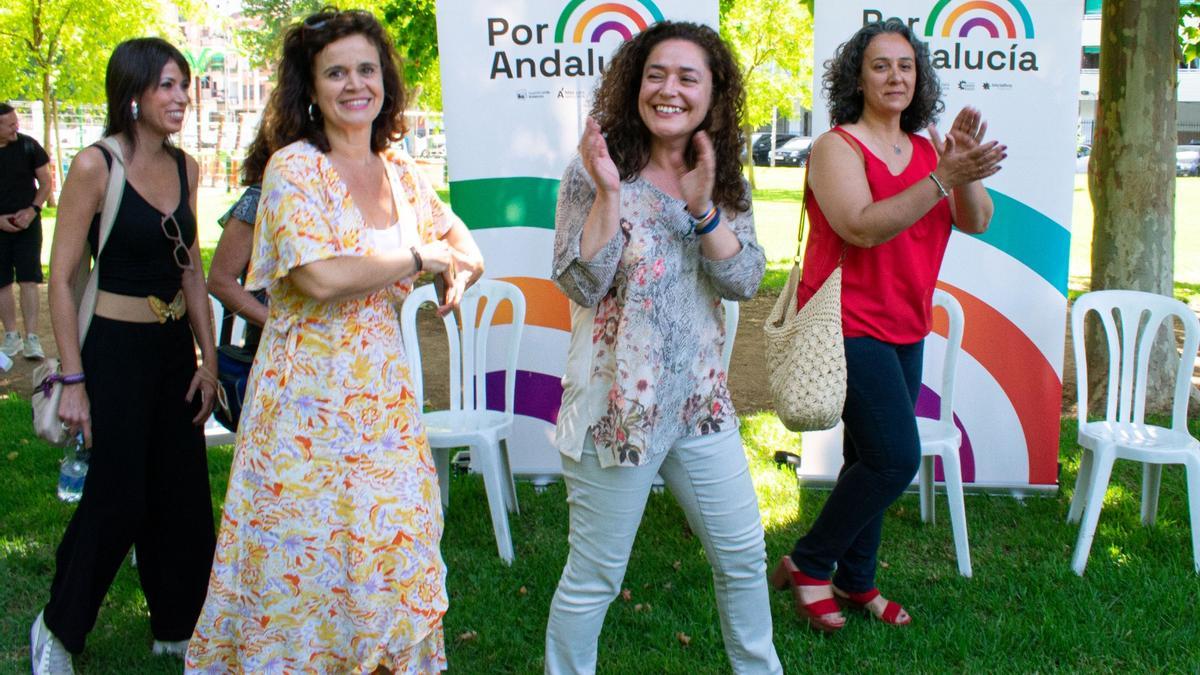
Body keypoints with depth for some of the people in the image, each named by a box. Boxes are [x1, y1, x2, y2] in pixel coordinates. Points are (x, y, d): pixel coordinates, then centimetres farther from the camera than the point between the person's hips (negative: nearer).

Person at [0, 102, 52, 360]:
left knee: (28, 280, -6)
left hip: (27, 223, -1)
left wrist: (32, 210, -13)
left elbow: (46, 183, 2)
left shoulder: (28, 146, -6)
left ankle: (32, 339, -6)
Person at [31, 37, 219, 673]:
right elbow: (61, 277, -12)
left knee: (184, 496, 11)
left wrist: (209, 357, 9)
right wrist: (74, 379, -15)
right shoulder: (96, 165, -13)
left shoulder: (184, 167, 6)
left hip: (175, 348, 6)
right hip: (115, 350, -6)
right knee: (116, 498, 0)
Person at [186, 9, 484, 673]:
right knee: (302, 563, 3)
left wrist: (462, 262, 4)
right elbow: (321, 276, -23)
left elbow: (451, 227, 27)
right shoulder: (294, 167, -10)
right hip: (308, 395, -6)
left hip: (383, 394, 6)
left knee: (393, 552, 11)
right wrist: (421, 256, -12)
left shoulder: (398, 169, 8)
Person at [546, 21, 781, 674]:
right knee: (595, 577, 5)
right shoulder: (595, 172, -10)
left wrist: (702, 208, -19)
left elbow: (745, 281, -6)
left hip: (700, 400, 6)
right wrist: (608, 192, -26)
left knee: (743, 555, 18)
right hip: (616, 405, -5)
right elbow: (581, 284, -17)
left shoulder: (727, 183, 4)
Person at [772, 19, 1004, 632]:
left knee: (871, 459, 12)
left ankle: (856, 580, 26)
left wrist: (966, 169, -21)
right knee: (896, 457, -13)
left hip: (904, 329, 7)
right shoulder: (836, 147, -10)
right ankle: (809, 565, 5)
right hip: (848, 324, -7)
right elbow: (862, 227, -25)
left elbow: (976, 221, -1)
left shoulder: (928, 149, 9)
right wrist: (943, 178, -31)